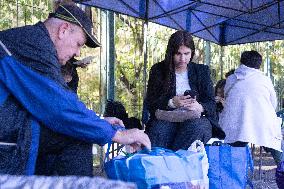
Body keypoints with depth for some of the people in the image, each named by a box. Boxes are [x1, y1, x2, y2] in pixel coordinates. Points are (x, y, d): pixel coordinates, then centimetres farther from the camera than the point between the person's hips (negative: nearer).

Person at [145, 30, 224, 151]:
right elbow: (150, 103, 3)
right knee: (159, 129, -37)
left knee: (196, 126, -36)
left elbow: (211, 104, 6)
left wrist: (199, 107, -18)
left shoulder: (202, 71, 13)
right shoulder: (158, 70, 9)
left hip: (196, 119, 1)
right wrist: (172, 103, -16)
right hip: (167, 120, -1)